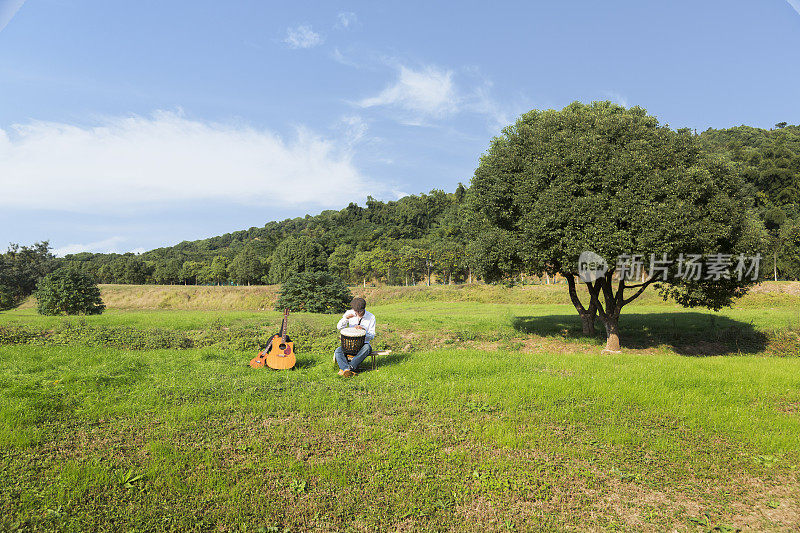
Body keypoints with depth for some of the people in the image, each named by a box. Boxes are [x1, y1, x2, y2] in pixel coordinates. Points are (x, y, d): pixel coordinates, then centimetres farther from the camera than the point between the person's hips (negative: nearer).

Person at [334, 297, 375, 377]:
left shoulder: (371, 317, -7)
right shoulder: (350, 313, -2)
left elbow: (372, 336, -4)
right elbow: (339, 327, -5)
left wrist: (363, 330, -25)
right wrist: (346, 318, -23)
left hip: (363, 343, -2)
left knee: (367, 348, -36)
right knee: (338, 351, -26)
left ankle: (350, 367, -38)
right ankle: (347, 370, -45)